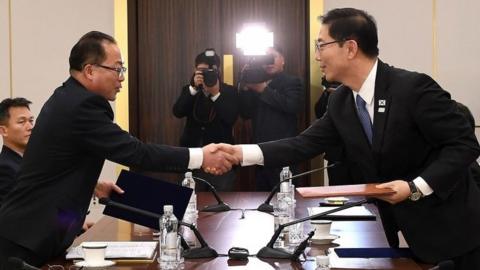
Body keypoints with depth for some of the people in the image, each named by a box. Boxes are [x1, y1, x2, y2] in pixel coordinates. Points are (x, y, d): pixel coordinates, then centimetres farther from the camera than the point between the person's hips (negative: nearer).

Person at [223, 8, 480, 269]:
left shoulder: (413, 87, -22)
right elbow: (305, 144, 1)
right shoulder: (340, 101, 0)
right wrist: (242, 152, -9)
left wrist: (416, 187, -28)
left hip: (449, 224, -6)